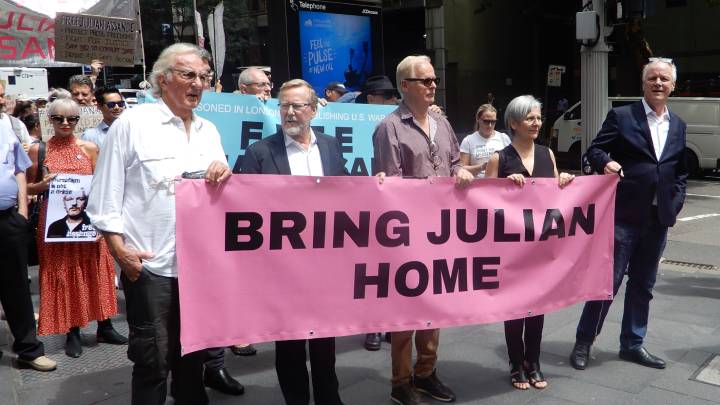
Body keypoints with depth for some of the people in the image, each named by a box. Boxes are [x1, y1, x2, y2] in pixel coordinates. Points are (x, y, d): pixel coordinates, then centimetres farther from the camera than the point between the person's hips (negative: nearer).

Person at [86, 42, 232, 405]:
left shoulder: (209, 131, 12)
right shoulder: (132, 123, -4)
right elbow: (106, 195, -5)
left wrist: (223, 174, -7)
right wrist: (120, 251, -11)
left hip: (200, 262, 5)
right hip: (149, 264, -5)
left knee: (193, 355, 17)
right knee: (152, 361, 3)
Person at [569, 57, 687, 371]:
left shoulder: (678, 126, 13)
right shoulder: (621, 116, -3)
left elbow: (680, 172, 19)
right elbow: (595, 150, -4)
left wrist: (675, 204, 7)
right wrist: (605, 162, -25)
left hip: (658, 219, 5)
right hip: (623, 215, -5)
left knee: (643, 285, 14)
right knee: (608, 280, -1)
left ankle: (632, 344, 28)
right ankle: (583, 342, 14)